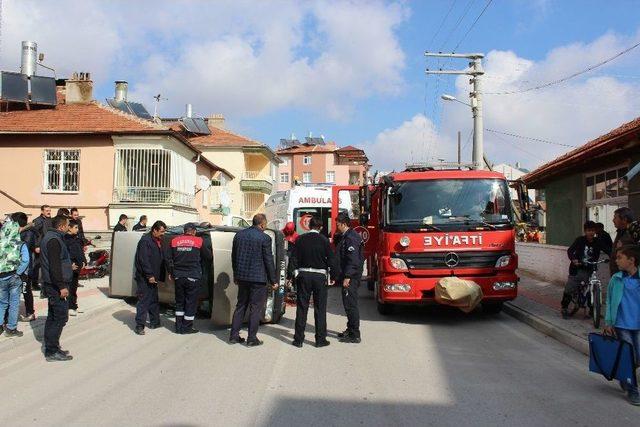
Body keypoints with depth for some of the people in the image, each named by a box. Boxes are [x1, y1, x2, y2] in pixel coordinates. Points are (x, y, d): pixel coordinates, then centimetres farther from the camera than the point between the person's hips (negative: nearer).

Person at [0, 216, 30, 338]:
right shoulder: (21, 245, -8)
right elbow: (25, 261, -19)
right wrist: (18, 273, -9)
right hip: (14, 277, -2)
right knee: (14, 302, 8)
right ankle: (11, 328, 13)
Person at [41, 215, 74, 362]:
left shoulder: (49, 237, 15)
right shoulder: (54, 240, -18)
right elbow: (55, 265, -24)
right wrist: (62, 286, -24)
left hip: (51, 285, 11)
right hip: (56, 285, -11)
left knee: (53, 317, 15)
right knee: (61, 317, -7)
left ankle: (50, 348, 23)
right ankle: (52, 352, -3)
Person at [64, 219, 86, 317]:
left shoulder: (77, 237, 13)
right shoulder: (65, 238, -11)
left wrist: (83, 261, 12)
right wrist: (70, 264, -21)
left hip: (78, 265, 8)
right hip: (71, 266, -8)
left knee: (74, 287, 15)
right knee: (71, 287, -4)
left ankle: (74, 306, 23)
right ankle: (70, 308, 1)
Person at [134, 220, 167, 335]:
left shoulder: (158, 241, 13)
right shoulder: (145, 241, -15)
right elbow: (144, 260, -21)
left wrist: (160, 276, 14)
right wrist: (149, 275, -21)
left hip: (153, 277, 9)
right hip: (144, 278, -9)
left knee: (154, 301, 15)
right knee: (143, 301, -6)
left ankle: (154, 322, 24)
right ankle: (140, 325, -1)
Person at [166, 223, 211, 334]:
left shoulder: (174, 241, 4)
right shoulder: (198, 241, -5)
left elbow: (169, 259, 8)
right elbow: (209, 257, 4)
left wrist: (170, 272, 19)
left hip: (178, 276, 4)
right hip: (193, 277, -4)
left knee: (179, 302, 15)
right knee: (191, 302, 6)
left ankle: (179, 326, 19)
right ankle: (187, 327, 10)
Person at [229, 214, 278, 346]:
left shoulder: (239, 235, 6)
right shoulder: (264, 238, -12)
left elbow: (234, 256, 13)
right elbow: (269, 261, -9)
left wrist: (236, 275, 23)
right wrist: (273, 281, -1)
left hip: (242, 277, 6)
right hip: (258, 278, -6)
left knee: (241, 306, 16)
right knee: (256, 308, 3)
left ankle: (234, 335, 18)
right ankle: (252, 338, 6)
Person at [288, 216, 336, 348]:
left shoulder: (301, 239, 0)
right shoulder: (324, 240, -4)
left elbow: (293, 258, 1)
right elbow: (331, 260, -2)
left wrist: (293, 274, 7)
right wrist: (333, 276, 7)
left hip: (303, 275, 2)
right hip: (320, 276, -1)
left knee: (301, 308, 7)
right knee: (320, 308, 6)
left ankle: (299, 339, 10)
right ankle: (320, 339, 8)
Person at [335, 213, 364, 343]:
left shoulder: (351, 238, -16)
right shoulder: (346, 237, 16)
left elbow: (353, 260, -22)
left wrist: (347, 277, -22)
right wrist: (341, 276, 20)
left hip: (351, 278, -10)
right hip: (347, 276, 10)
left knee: (351, 305, -6)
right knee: (348, 304, 16)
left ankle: (355, 335, -1)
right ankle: (350, 330, 26)